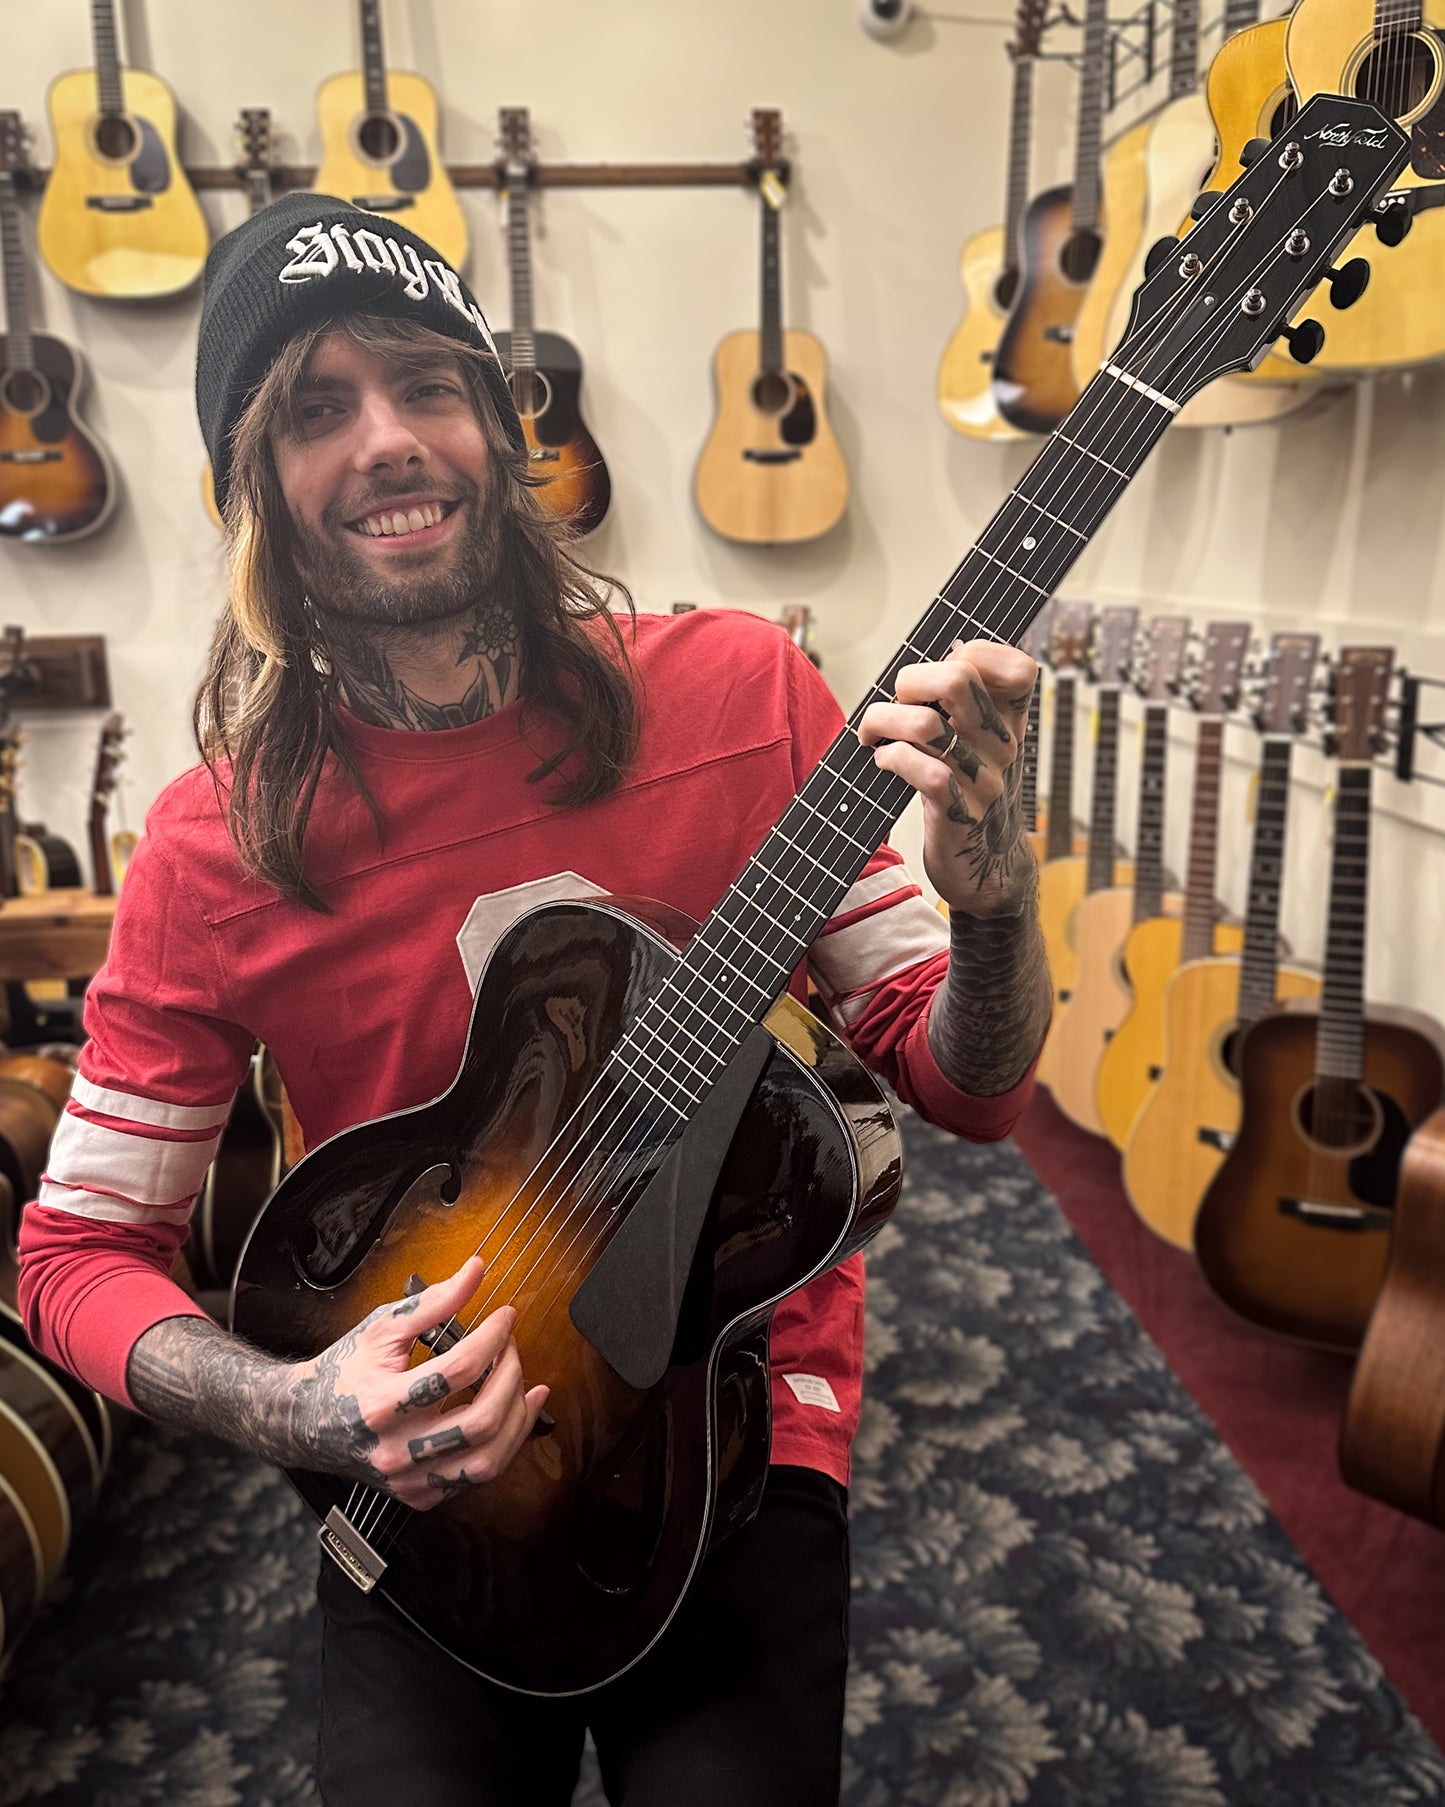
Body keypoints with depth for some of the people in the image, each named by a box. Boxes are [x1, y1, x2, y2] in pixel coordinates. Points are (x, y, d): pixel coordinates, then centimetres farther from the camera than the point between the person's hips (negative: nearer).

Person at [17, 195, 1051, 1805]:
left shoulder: (739, 690, -10)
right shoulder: (217, 845, -11)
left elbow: (962, 1089, -7)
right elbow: (78, 1247, -1)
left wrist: (992, 896, -27)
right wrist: (294, 1412, -19)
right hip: (419, 1472, 1)